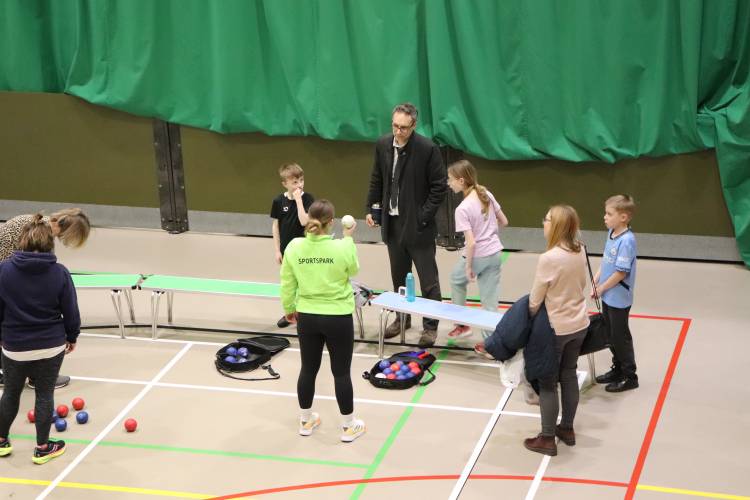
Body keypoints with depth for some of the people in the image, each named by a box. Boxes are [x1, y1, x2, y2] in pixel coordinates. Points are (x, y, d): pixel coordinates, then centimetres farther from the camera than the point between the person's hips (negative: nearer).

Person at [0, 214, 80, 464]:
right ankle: (42, 448, 18)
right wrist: (72, 337, 13)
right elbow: (71, 311, -4)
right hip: (51, 347, -1)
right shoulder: (59, 273, -11)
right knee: (44, 395, 10)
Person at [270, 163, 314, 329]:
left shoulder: (307, 198, -12)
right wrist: (277, 250, 0)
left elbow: (304, 221, -24)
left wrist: (298, 199, -26)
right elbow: (276, 225, 1)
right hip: (286, 248, 3)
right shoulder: (279, 201, -5)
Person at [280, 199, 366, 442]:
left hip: (307, 317, 3)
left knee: (308, 369, 18)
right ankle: (348, 427, 21)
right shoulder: (342, 248, -18)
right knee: (342, 372, 9)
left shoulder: (294, 247, -10)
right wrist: (348, 239, 11)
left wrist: (288, 308, 18)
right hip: (338, 318, -3)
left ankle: (306, 421, 33)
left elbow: (287, 283, 1)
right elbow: (353, 270, 3)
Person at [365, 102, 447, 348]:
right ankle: (402, 317, 32)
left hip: (417, 225, -5)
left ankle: (430, 326, 10)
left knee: (428, 279, 1)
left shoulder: (427, 149, -15)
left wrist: (424, 216, -14)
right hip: (392, 222, 5)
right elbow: (377, 180, 13)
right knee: (398, 276, 17)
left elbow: (439, 187, -10)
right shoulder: (383, 145, 1)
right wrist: (370, 208, 6)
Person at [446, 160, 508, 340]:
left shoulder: (463, 209, -21)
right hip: (495, 254, 5)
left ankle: (462, 324, 33)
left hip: (477, 256, -5)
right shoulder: (487, 195, -2)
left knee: (456, 279, 26)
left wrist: (468, 267, -13)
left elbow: (471, 242, -23)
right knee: (490, 300, 10)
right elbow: (504, 222, 8)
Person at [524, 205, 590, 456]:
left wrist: (529, 319, 1)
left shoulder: (549, 259, -26)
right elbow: (580, 285, 5)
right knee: (569, 375, 21)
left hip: (554, 329, -7)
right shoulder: (580, 252, -6)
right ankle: (567, 429, 35)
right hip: (579, 324, 7)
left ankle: (547, 439, 16)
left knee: (547, 382, 7)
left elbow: (535, 299, -16)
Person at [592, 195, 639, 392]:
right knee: (610, 335, 20)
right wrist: (597, 278, 1)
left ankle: (630, 377, 18)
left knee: (620, 337, 4)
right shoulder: (611, 233, 1)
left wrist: (601, 288, -14)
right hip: (608, 296, 8)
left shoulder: (627, 240, -24)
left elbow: (621, 272, -23)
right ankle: (617, 370, 35)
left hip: (618, 298, -8)